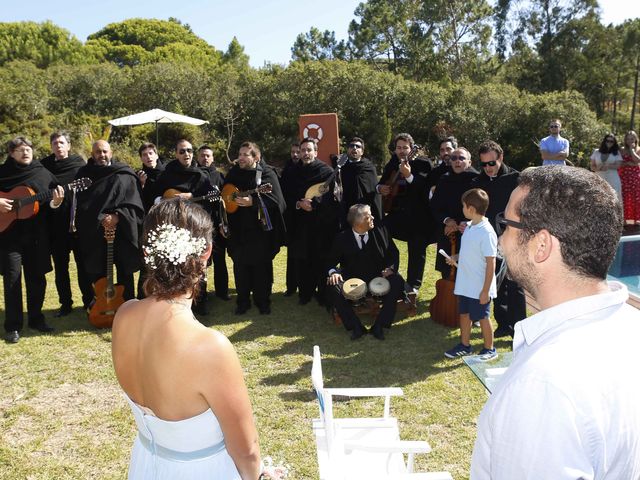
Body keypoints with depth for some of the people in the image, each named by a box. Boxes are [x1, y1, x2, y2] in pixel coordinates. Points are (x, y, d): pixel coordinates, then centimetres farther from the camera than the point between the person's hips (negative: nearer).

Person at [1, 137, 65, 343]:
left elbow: (50, 203, 11)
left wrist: (56, 202, -10)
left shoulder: (43, 173, 8)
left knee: (37, 277, 10)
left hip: (37, 234, 3)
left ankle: (36, 318, 25)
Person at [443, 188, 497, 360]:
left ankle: (489, 349, 27)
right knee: (464, 314, 18)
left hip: (479, 288, -8)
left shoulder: (487, 232, -22)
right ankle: (464, 345, 35)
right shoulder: (469, 227, 3)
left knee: (482, 318, 8)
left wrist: (486, 290, -19)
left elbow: (491, 263, -20)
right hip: (465, 284, 8)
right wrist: (456, 257, 0)